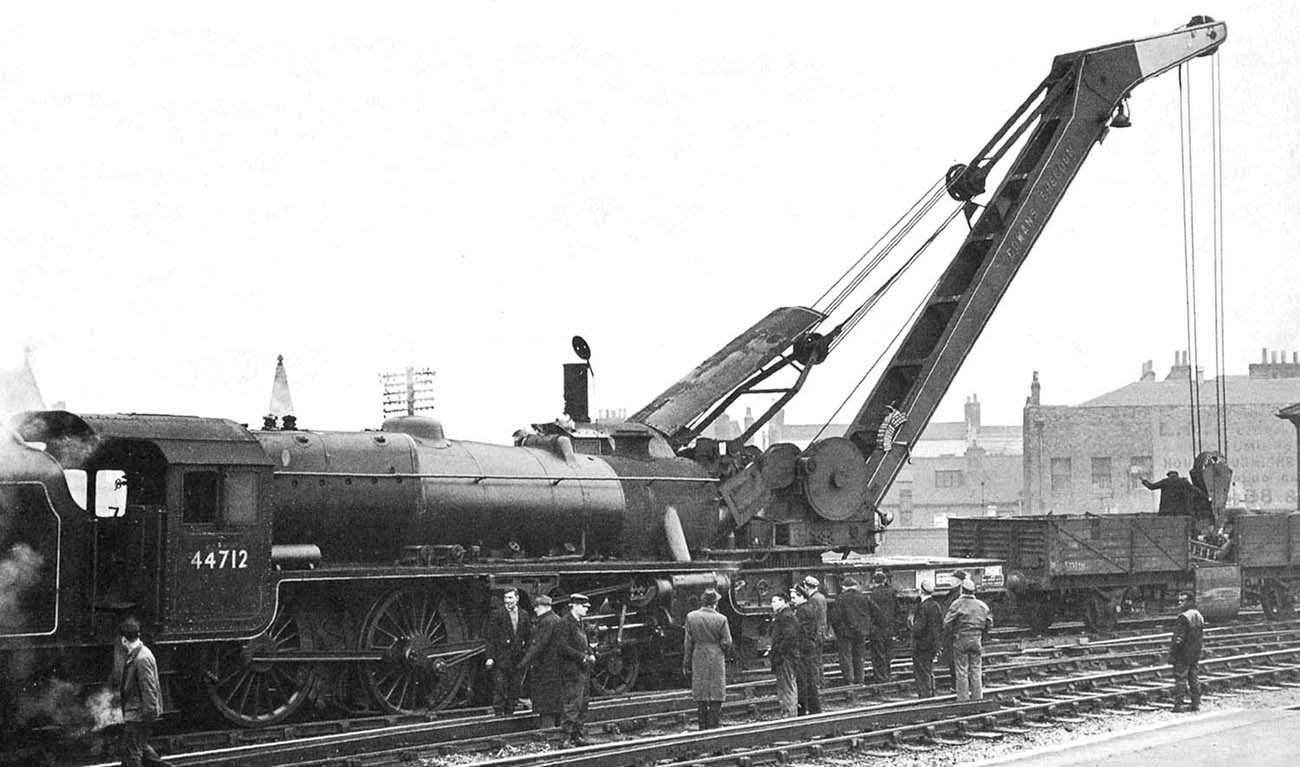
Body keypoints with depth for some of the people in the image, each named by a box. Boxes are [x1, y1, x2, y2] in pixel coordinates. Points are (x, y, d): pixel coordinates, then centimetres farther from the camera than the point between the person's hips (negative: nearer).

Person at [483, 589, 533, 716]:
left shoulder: (523, 615, 11)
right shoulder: (497, 614, -4)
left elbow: (528, 636, 16)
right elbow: (490, 637, -6)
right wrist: (490, 657, -13)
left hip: (517, 661, 5)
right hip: (501, 659, -5)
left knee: (514, 691, 8)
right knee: (499, 690, -7)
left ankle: (510, 714, 15)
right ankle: (499, 714, -4)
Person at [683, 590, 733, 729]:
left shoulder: (691, 617, -3)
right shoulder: (721, 619, -9)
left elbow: (688, 643, 0)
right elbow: (726, 643, -7)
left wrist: (686, 664, 5)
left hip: (698, 660, 2)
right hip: (716, 660, -2)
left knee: (700, 697, 10)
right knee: (716, 697, 5)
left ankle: (703, 727, 12)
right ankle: (713, 726, 3)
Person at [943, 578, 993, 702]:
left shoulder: (957, 604, -8)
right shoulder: (981, 605, 6)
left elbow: (947, 623, -11)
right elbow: (989, 623, 6)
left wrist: (952, 633, 6)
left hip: (961, 640, -4)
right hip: (977, 640, 4)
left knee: (962, 671, 1)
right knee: (976, 670, 9)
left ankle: (963, 699, 1)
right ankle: (977, 697, 11)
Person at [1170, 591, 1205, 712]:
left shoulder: (1183, 617, -18)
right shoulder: (1199, 616, 11)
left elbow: (1179, 639, -20)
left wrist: (1172, 654, -16)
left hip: (1183, 653, -8)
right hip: (1195, 654, 8)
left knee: (1180, 678, -4)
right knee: (1194, 678, 13)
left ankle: (1178, 704, -5)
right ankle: (1196, 703, 16)